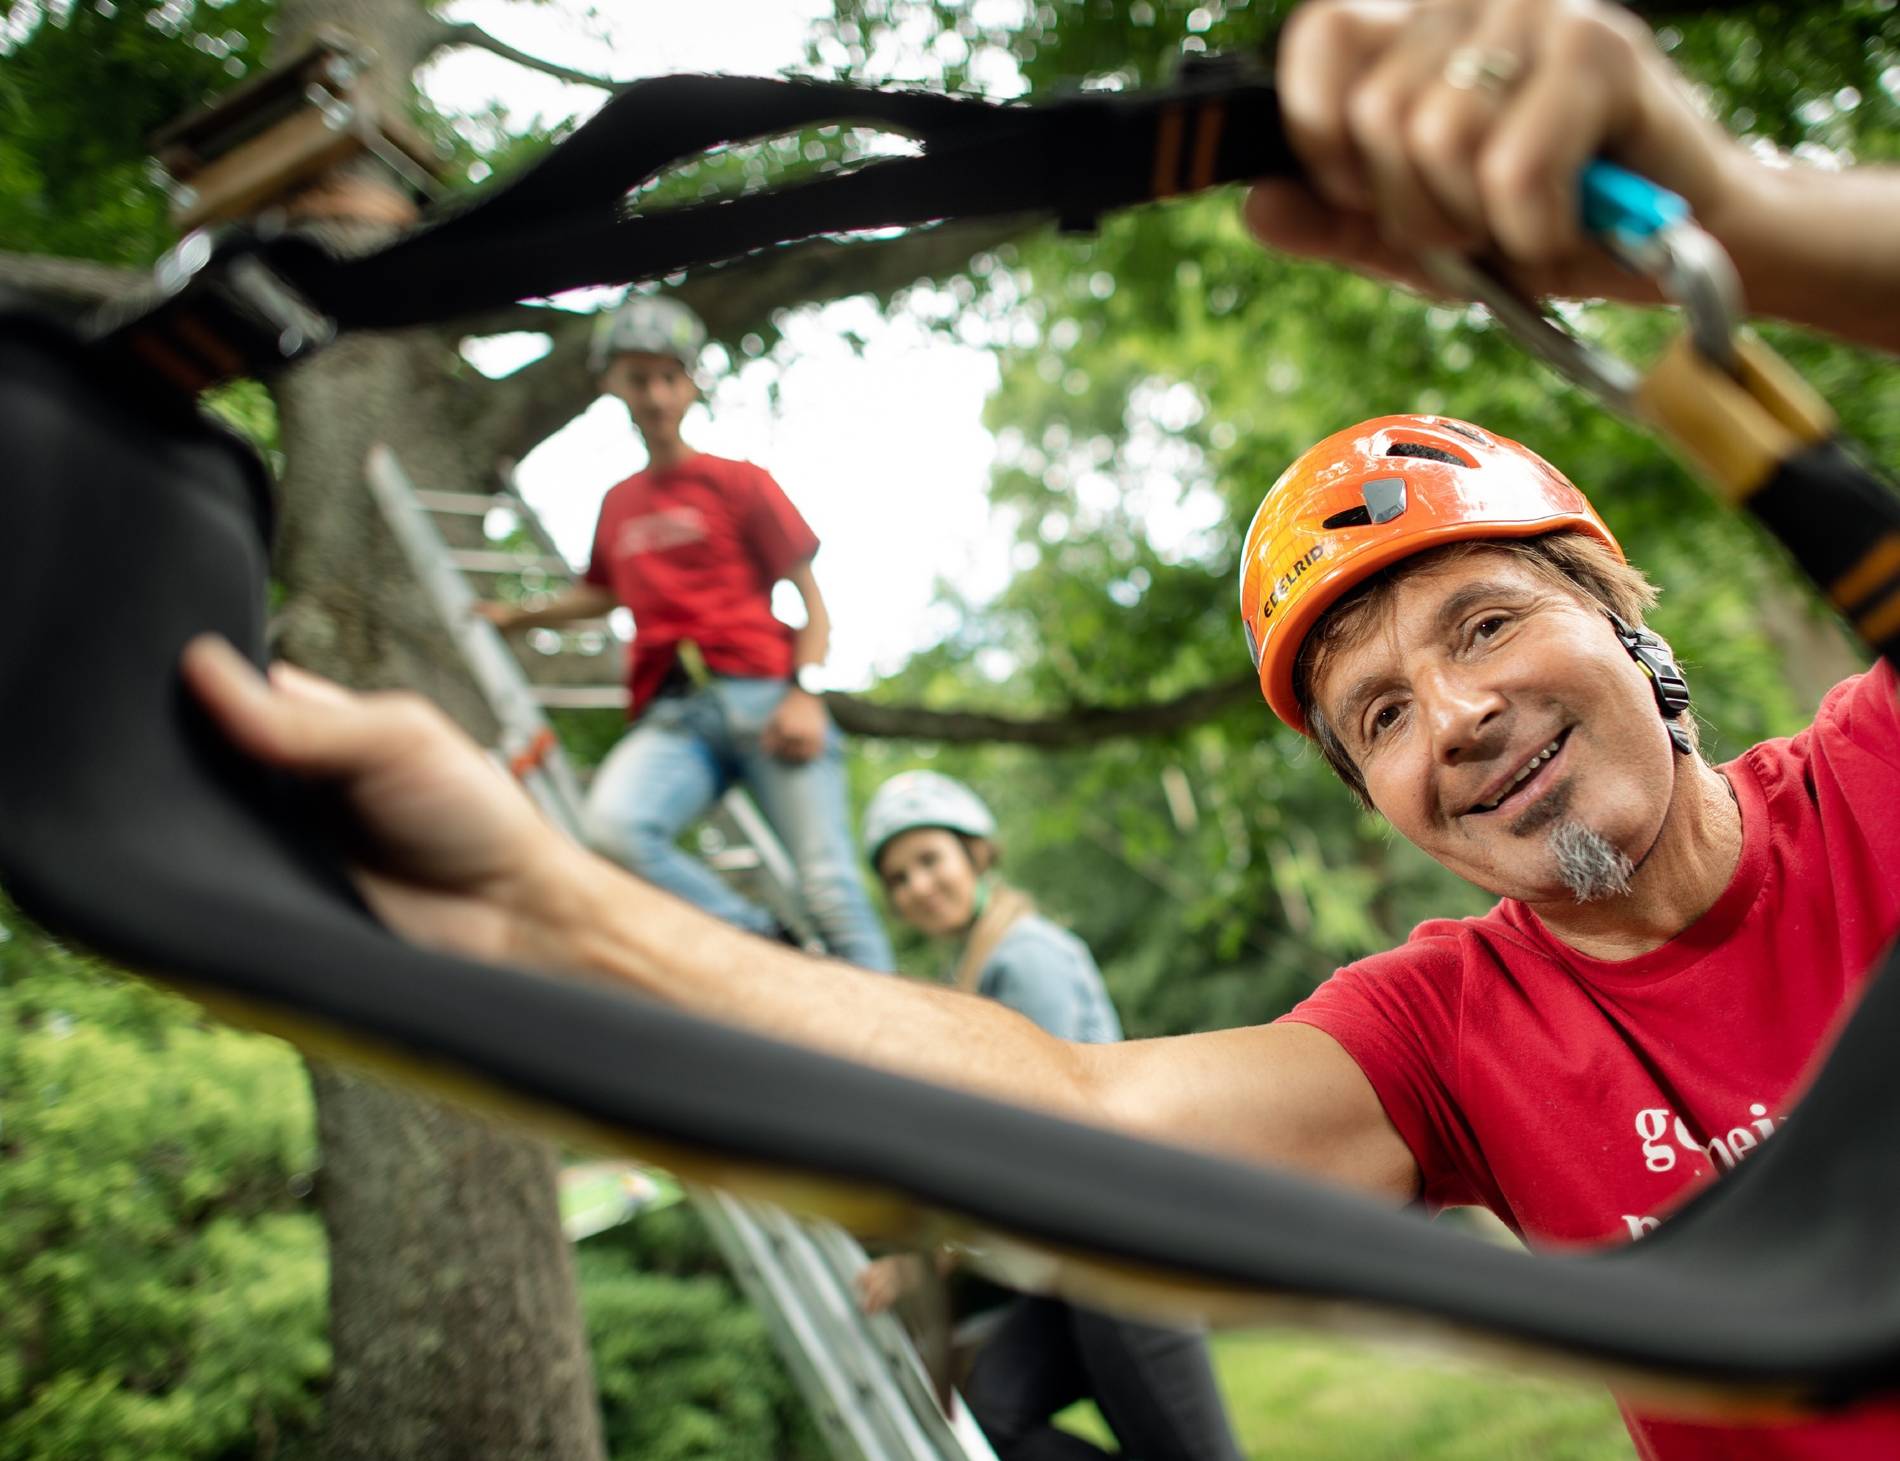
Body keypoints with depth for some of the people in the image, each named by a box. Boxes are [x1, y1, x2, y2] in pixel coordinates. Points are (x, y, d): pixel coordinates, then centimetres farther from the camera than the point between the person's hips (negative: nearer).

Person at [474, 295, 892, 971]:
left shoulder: (738, 480, 11)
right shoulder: (618, 504, 23)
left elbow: (810, 597, 6)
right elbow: (603, 592, 43)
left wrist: (805, 692, -8)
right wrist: (517, 615, 35)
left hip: (761, 694, -3)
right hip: (671, 716, 3)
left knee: (828, 888, -13)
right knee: (609, 825, -29)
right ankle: (764, 944, -17)